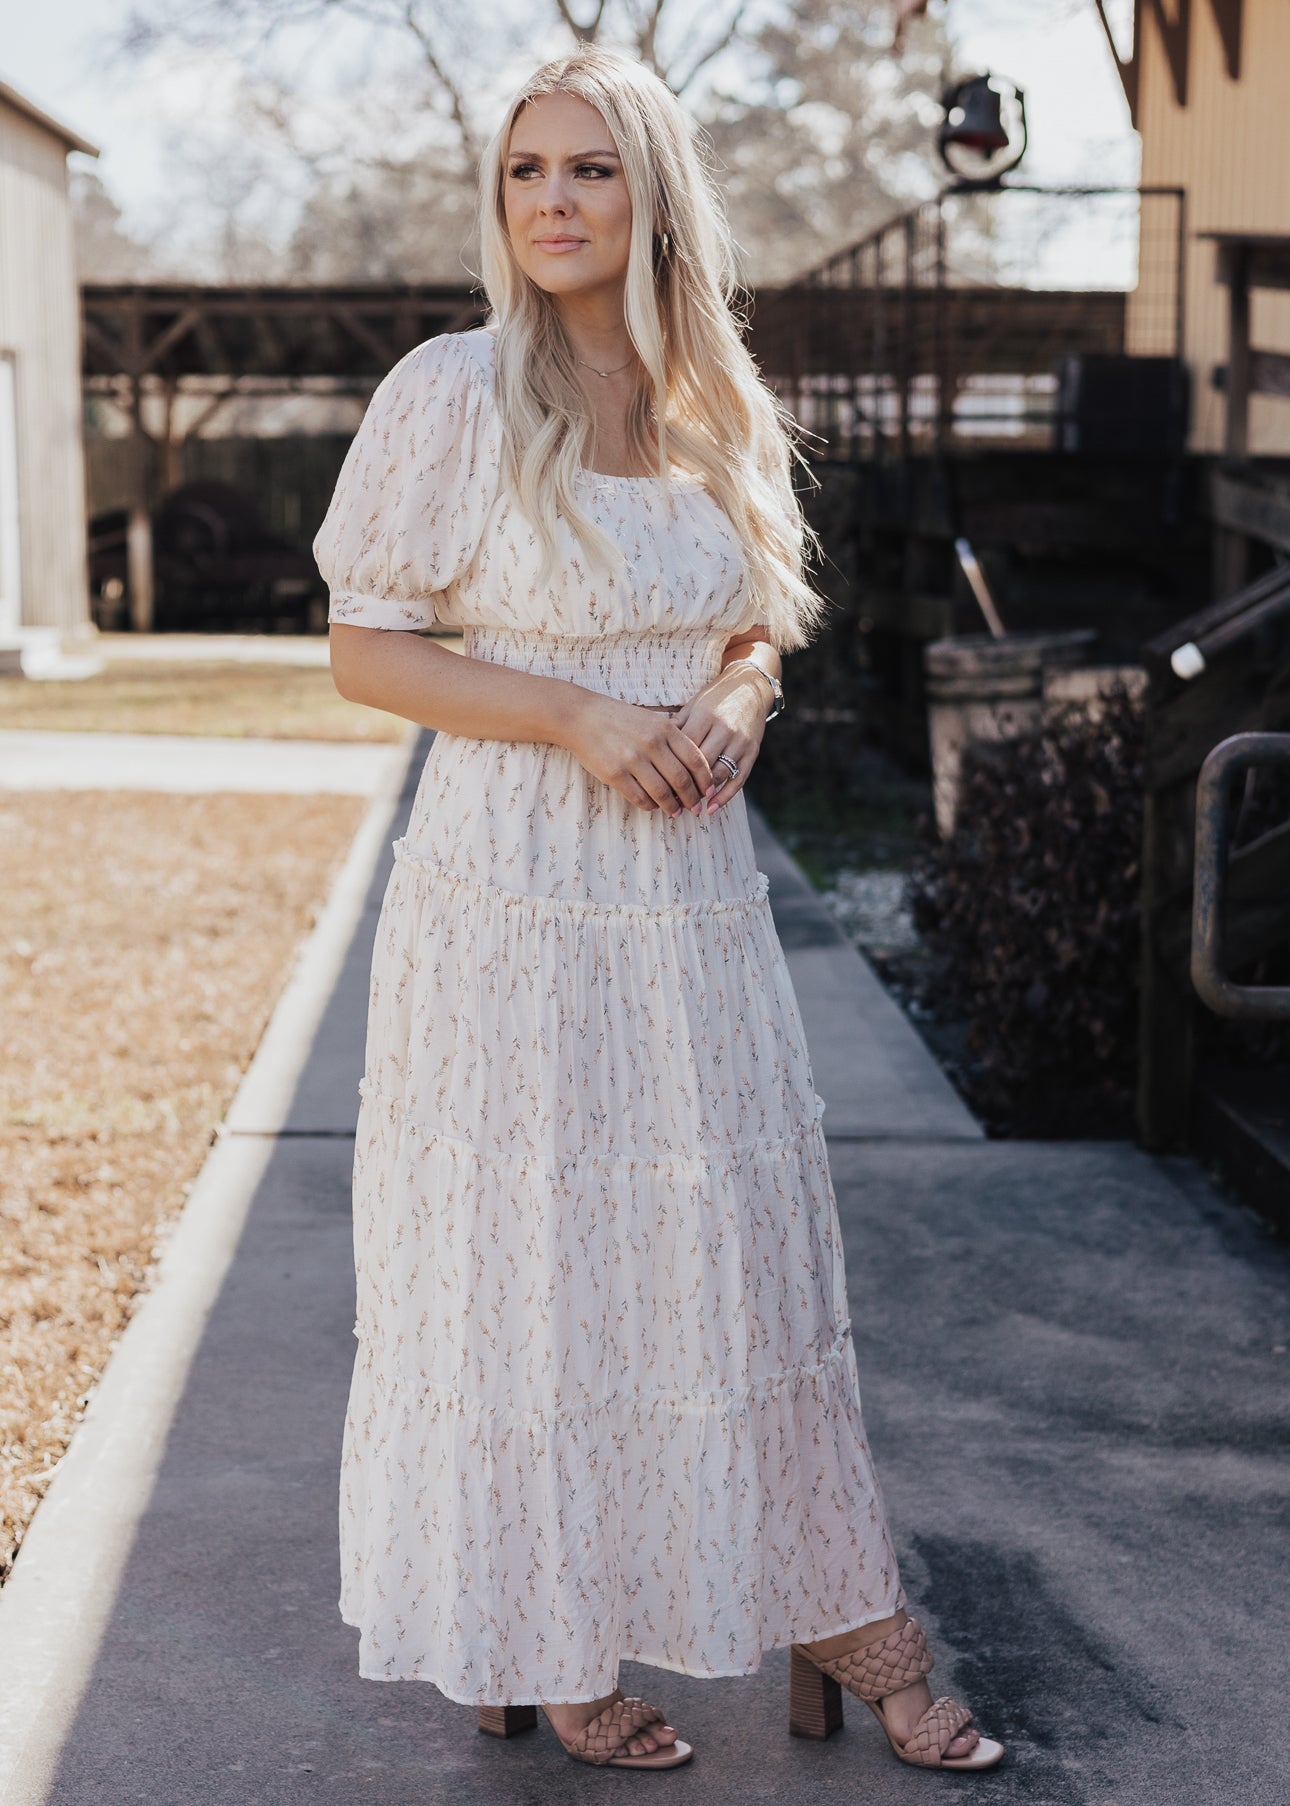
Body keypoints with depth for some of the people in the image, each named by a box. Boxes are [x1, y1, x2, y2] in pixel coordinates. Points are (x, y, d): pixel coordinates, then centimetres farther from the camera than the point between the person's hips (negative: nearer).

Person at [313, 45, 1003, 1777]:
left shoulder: (721, 412, 8)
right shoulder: (451, 393, -7)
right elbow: (364, 649, -6)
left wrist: (740, 701, -6)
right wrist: (579, 720, -18)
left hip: (695, 890, 5)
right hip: (516, 898, -5)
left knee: (746, 1245, 11)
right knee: (529, 1262, 4)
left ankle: (846, 1632, 22)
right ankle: (541, 1649, 20)